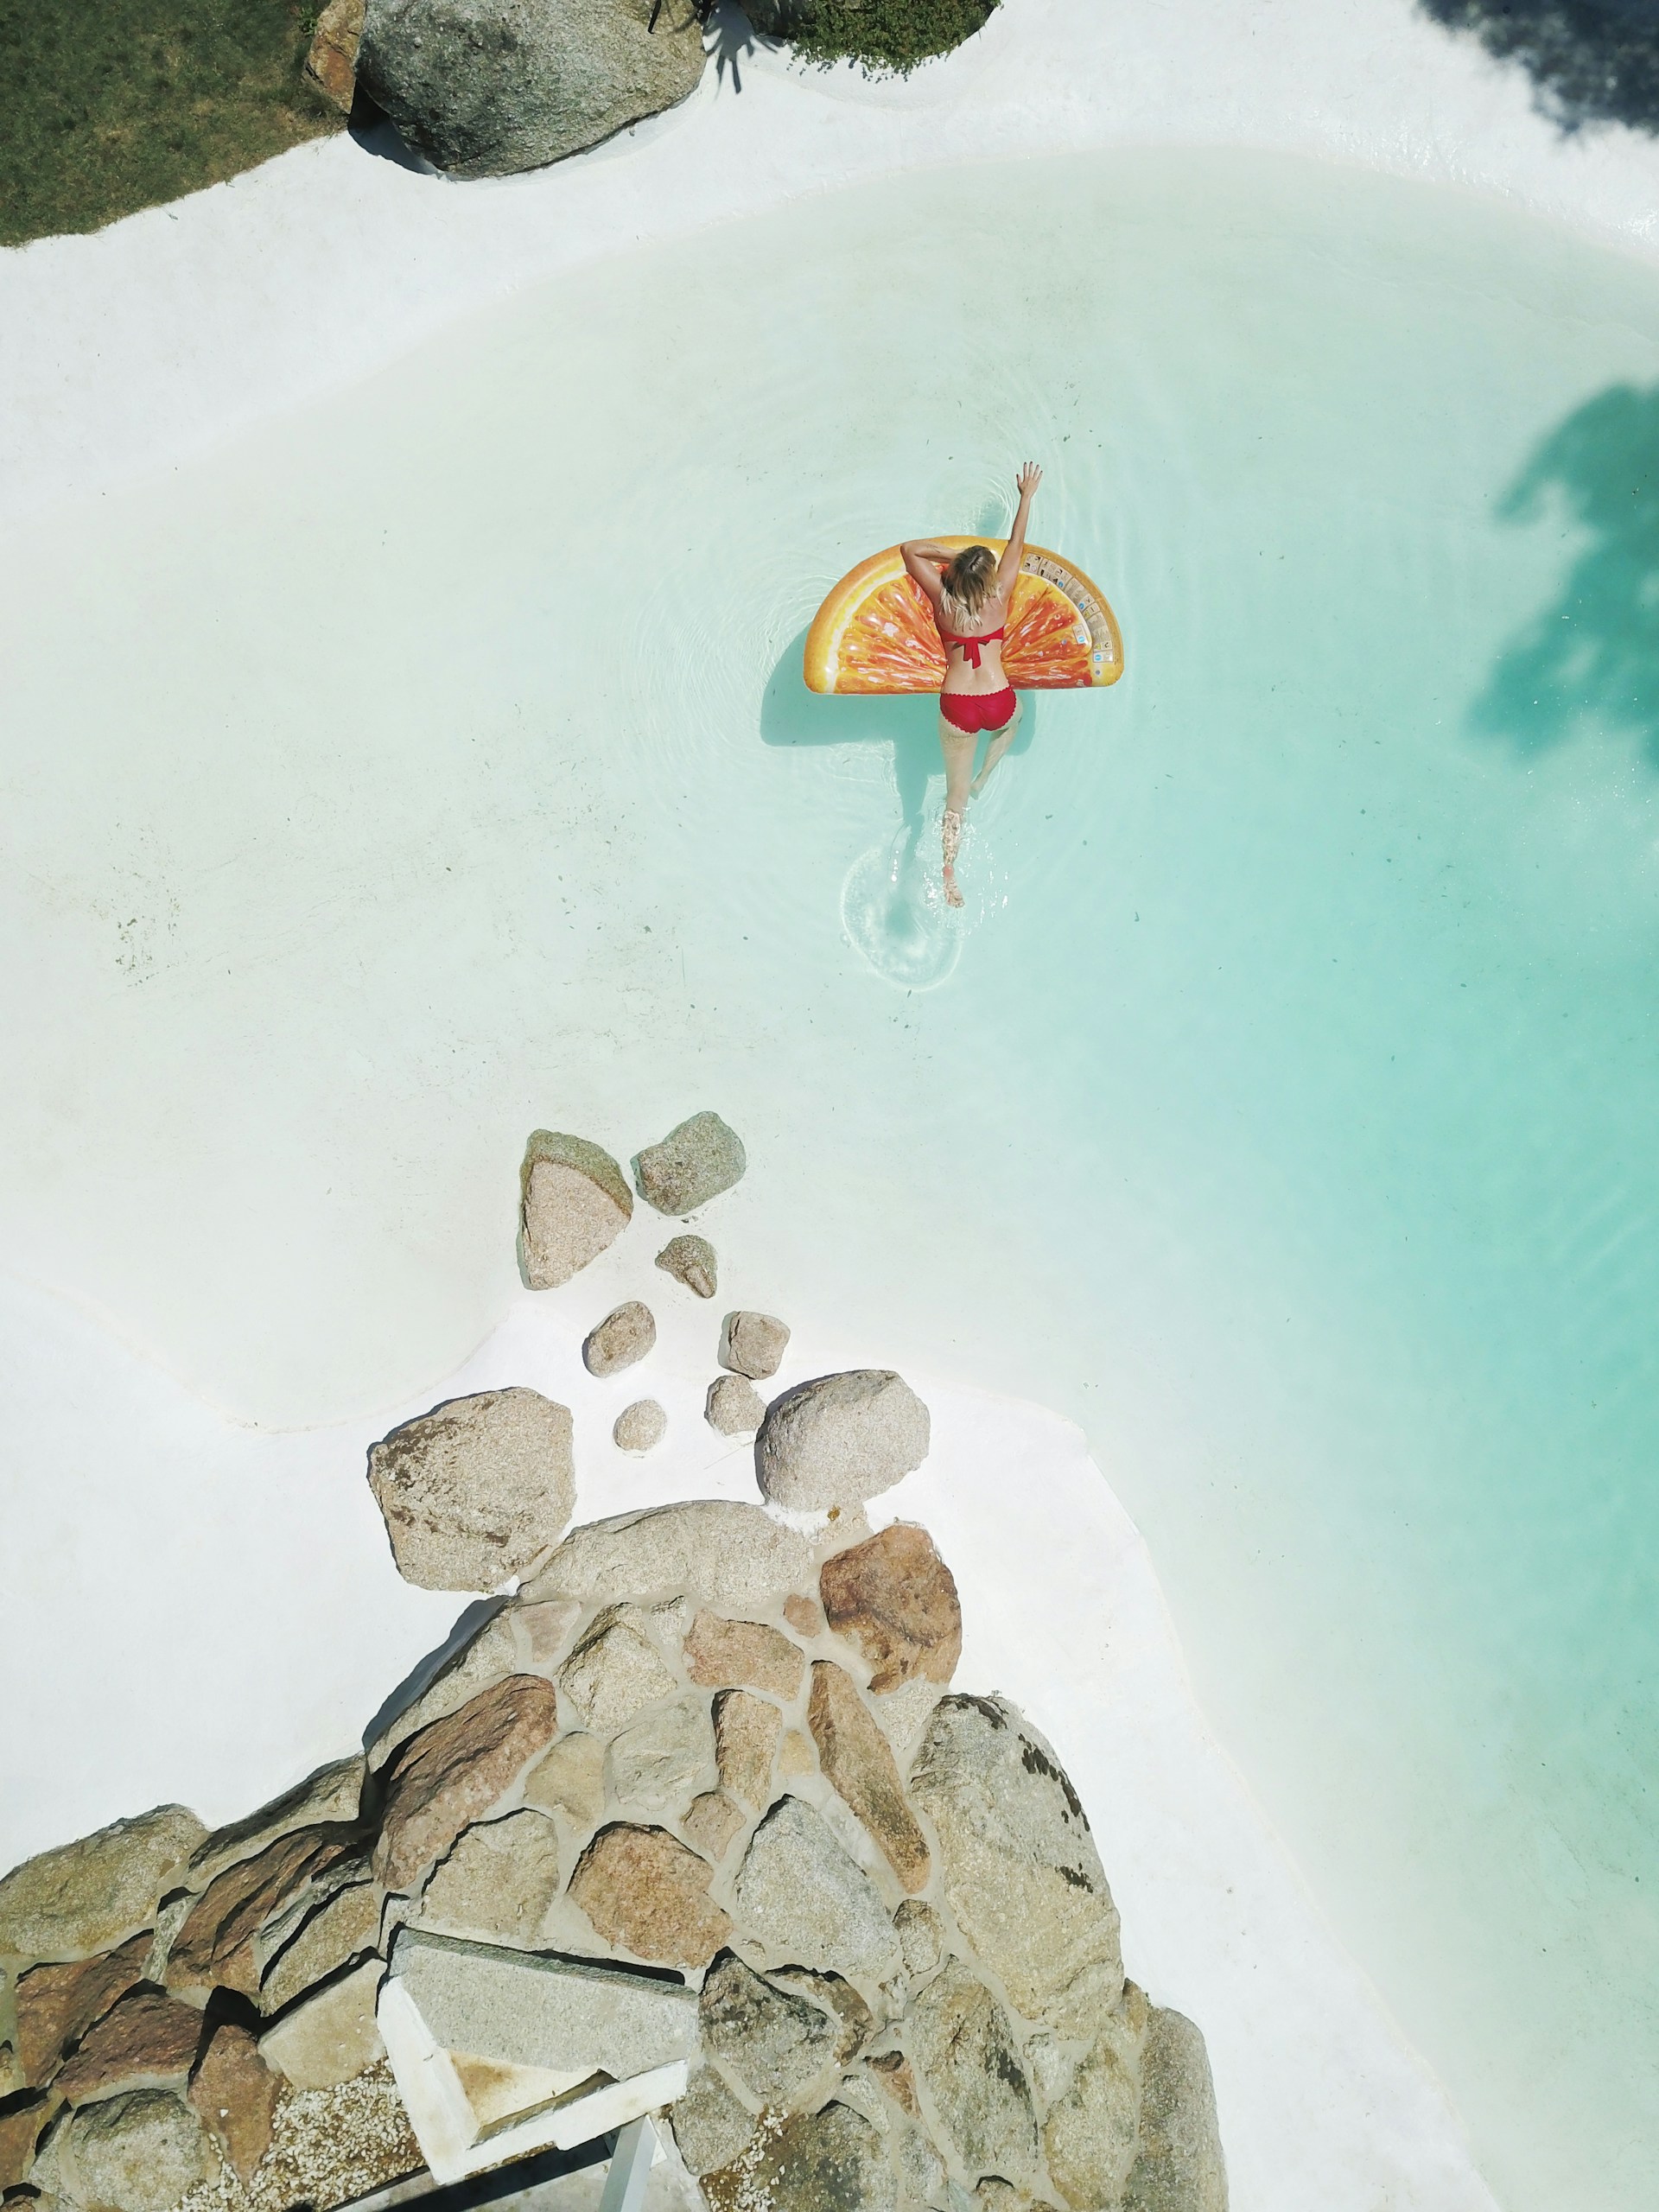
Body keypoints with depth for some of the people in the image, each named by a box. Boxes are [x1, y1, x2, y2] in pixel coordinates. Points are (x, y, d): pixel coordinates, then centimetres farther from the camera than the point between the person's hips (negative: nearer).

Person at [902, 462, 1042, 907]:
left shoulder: (943, 601, -5)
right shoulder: (999, 598, -5)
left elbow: (910, 549, 8)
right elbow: (1016, 544, 10)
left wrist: (950, 553, 9)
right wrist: (1027, 495, 23)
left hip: (956, 710, 0)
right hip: (998, 703, 0)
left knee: (955, 797, 10)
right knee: (1014, 716, 41)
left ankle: (950, 874, 1)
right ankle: (983, 778, 37)